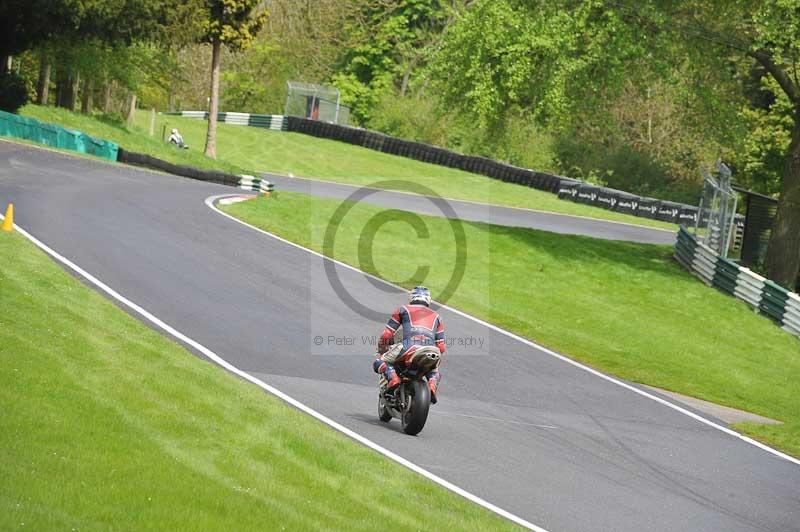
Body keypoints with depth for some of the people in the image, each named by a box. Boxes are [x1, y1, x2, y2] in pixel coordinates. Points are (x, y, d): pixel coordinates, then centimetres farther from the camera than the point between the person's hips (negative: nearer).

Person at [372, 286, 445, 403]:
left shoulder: (403, 310, 24)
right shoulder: (436, 316, 32)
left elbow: (387, 334, 18)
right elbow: (441, 347, 28)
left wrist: (381, 349, 36)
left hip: (409, 347, -3)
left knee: (379, 363, 14)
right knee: (435, 373, 33)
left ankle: (392, 377, -18)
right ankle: (432, 385, -2)